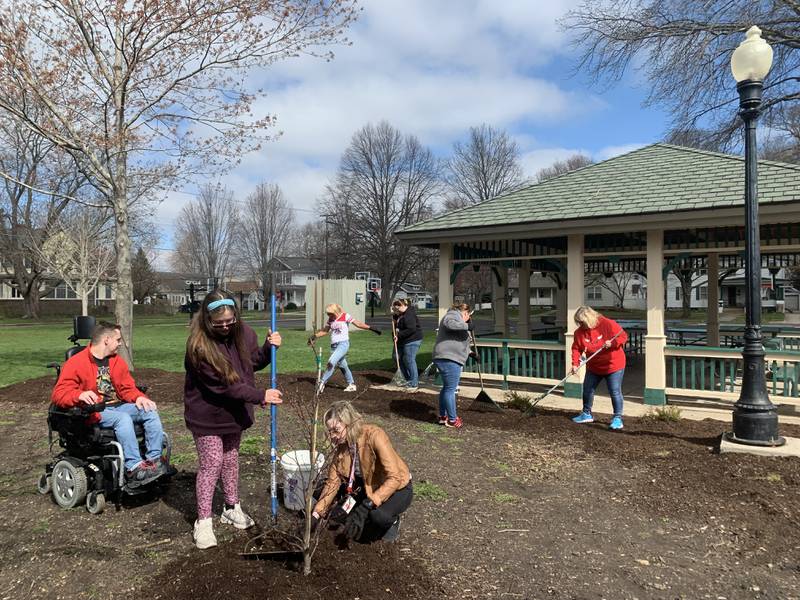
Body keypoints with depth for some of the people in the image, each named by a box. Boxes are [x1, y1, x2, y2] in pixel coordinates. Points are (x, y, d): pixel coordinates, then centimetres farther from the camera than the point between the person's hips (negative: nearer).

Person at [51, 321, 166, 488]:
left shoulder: (117, 361, 15)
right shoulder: (75, 363, -5)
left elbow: (127, 387, 17)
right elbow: (58, 394, -11)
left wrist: (138, 397, -7)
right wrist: (80, 395, -33)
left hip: (118, 406, 6)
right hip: (95, 412, -6)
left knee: (150, 411, -16)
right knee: (123, 418, -34)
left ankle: (155, 461, -21)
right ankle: (133, 468, -36)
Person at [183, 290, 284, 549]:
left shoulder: (243, 332, -9)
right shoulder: (199, 345, -27)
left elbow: (254, 362, 8)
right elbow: (224, 385, -29)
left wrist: (269, 347, -12)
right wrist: (261, 396, -32)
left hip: (234, 411, 6)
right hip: (208, 414, -6)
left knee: (230, 458, 19)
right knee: (211, 464, -2)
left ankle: (232, 508, 35)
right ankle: (203, 521, 13)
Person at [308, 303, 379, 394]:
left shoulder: (345, 316, -7)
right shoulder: (330, 319, 9)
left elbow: (358, 324, -3)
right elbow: (324, 331, 18)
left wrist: (371, 328, -4)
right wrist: (314, 336, 8)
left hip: (343, 343, -6)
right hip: (334, 345, 6)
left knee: (331, 362, -21)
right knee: (342, 365, 11)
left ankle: (322, 383, -16)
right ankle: (352, 384, 23)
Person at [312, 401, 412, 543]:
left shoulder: (374, 435, -32)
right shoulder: (341, 443, -12)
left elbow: (394, 478, -35)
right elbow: (333, 481, -11)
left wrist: (365, 508, -42)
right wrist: (316, 515, -20)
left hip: (397, 488, -6)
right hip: (368, 486, 7)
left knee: (377, 515, -35)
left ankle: (392, 521, 1)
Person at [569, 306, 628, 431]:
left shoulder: (608, 324, -19)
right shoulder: (579, 332, -6)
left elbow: (623, 336, -13)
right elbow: (576, 348, -4)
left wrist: (612, 343, -30)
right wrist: (575, 363, -16)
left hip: (613, 365, -5)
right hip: (593, 367, 5)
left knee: (615, 392, -5)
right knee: (587, 390, 13)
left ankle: (617, 418, 5)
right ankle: (587, 414, 30)